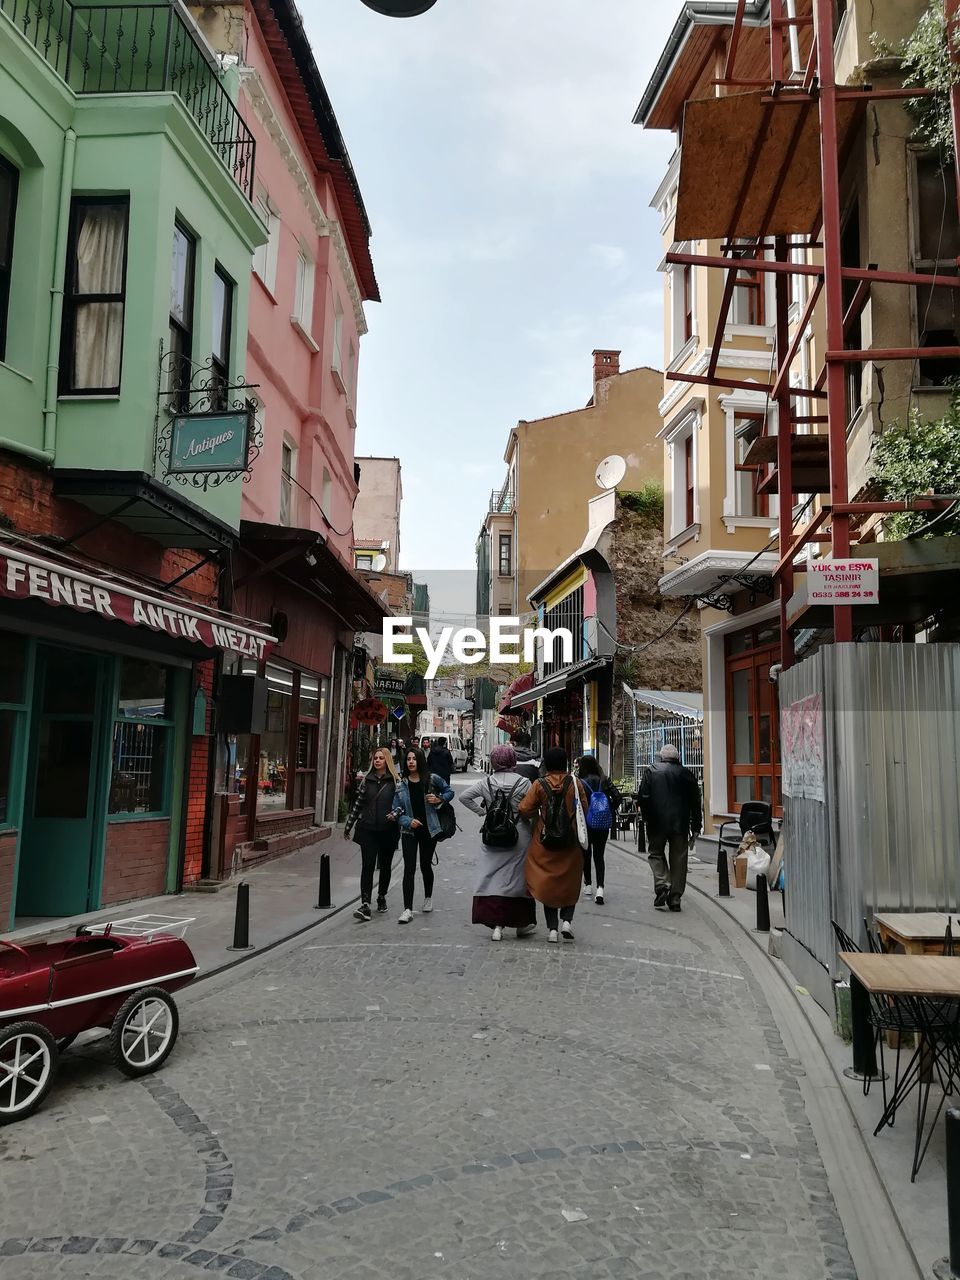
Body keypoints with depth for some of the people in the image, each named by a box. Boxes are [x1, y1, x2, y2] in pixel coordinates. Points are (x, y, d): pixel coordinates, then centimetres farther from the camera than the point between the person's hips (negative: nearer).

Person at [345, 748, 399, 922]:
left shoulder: (395, 781, -1)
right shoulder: (367, 780, 7)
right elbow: (358, 804, 11)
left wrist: (396, 813, -21)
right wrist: (348, 825, 13)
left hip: (388, 830, -1)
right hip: (368, 829, 1)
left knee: (385, 866, 14)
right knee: (367, 866, -8)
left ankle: (381, 896, 35)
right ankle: (365, 905, -12)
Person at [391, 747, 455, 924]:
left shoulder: (432, 779, -4)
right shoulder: (401, 784, -1)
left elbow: (449, 791, 11)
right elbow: (397, 810, 0)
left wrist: (439, 799, -9)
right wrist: (408, 821, -18)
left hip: (429, 830, 0)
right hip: (409, 831, 0)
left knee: (425, 865, 14)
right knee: (409, 868, -9)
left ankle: (428, 898, 41)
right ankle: (408, 910, -9)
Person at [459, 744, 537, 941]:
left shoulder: (486, 782, 0)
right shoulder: (523, 782, -9)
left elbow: (464, 796, 2)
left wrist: (482, 811, 7)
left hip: (493, 837, 2)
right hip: (519, 838, -2)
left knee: (493, 876, 6)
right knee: (518, 877, 9)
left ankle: (496, 924, 0)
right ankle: (522, 924, 19)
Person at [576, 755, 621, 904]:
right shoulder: (605, 781, -1)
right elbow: (618, 797, -6)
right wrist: (610, 812, 6)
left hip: (585, 824, -2)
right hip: (603, 825, 2)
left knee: (586, 854, 17)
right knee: (599, 855, 6)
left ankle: (587, 885, 25)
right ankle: (600, 888, -11)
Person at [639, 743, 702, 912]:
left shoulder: (650, 771, 0)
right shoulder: (686, 774, 6)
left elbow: (644, 797, -6)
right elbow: (695, 803, 7)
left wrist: (646, 819, 4)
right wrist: (696, 827, 13)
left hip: (657, 822, -2)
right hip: (680, 823, 2)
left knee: (655, 854, 14)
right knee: (678, 860, 8)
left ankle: (662, 884, -7)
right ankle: (675, 900, 8)